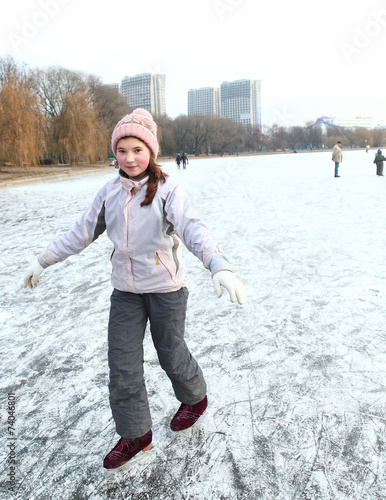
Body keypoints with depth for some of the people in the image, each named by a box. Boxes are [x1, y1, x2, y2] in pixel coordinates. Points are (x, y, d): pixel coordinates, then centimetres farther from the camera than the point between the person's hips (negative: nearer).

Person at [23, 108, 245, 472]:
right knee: (121, 364, 6)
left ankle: (195, 399, 46)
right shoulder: (110, 192, 0)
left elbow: (193, 229, -30)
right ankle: (135, 434, 27)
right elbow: (82, 232, 9)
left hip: (165, 288, -4)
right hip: (125, 291, 5)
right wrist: (43, 261, 13)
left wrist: (219, 266, -47)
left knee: (171, 354, 13)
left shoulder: (167, 190, -15)